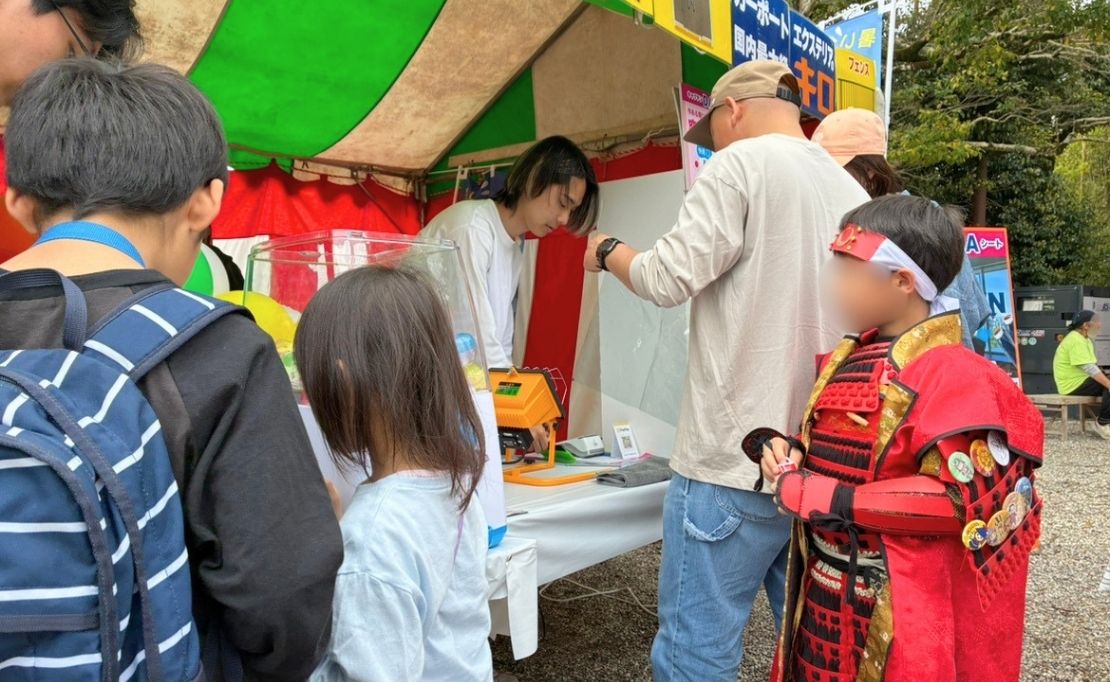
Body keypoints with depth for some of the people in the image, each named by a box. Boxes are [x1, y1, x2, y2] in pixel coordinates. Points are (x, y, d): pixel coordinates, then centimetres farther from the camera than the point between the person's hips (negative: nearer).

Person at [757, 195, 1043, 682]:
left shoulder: (950, 375, -18)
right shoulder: (845, 359, 8)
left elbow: (962, 501, -25)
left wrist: (829, 500, -26)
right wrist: (785, 454, -2)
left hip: (898, 605, -8)